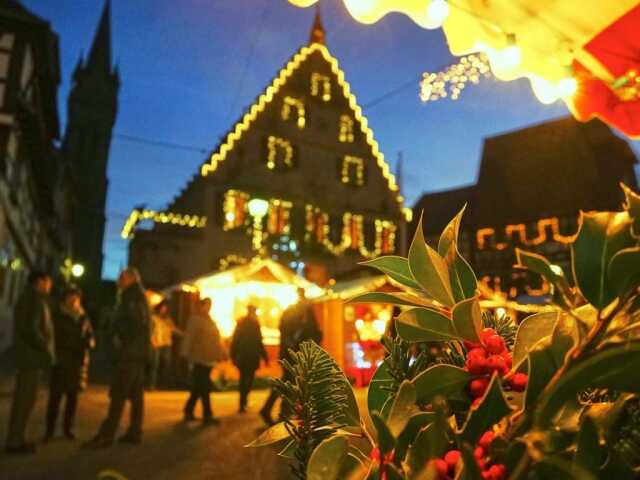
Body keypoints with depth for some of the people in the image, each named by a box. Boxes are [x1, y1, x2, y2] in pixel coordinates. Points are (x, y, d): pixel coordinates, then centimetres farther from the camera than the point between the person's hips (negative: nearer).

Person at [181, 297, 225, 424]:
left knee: (198, 388, 14)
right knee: (204, 388, -5)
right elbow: (189, 338, -13)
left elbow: (215, 340, 17)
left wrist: (220, 354, 13)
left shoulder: (210, 321, 17)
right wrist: (188, 355, -18)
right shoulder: (195, 320, -7)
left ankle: (188, 412, 25)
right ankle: (207, 415, 1)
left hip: (208, 359, 8)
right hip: (199, 359, -8)